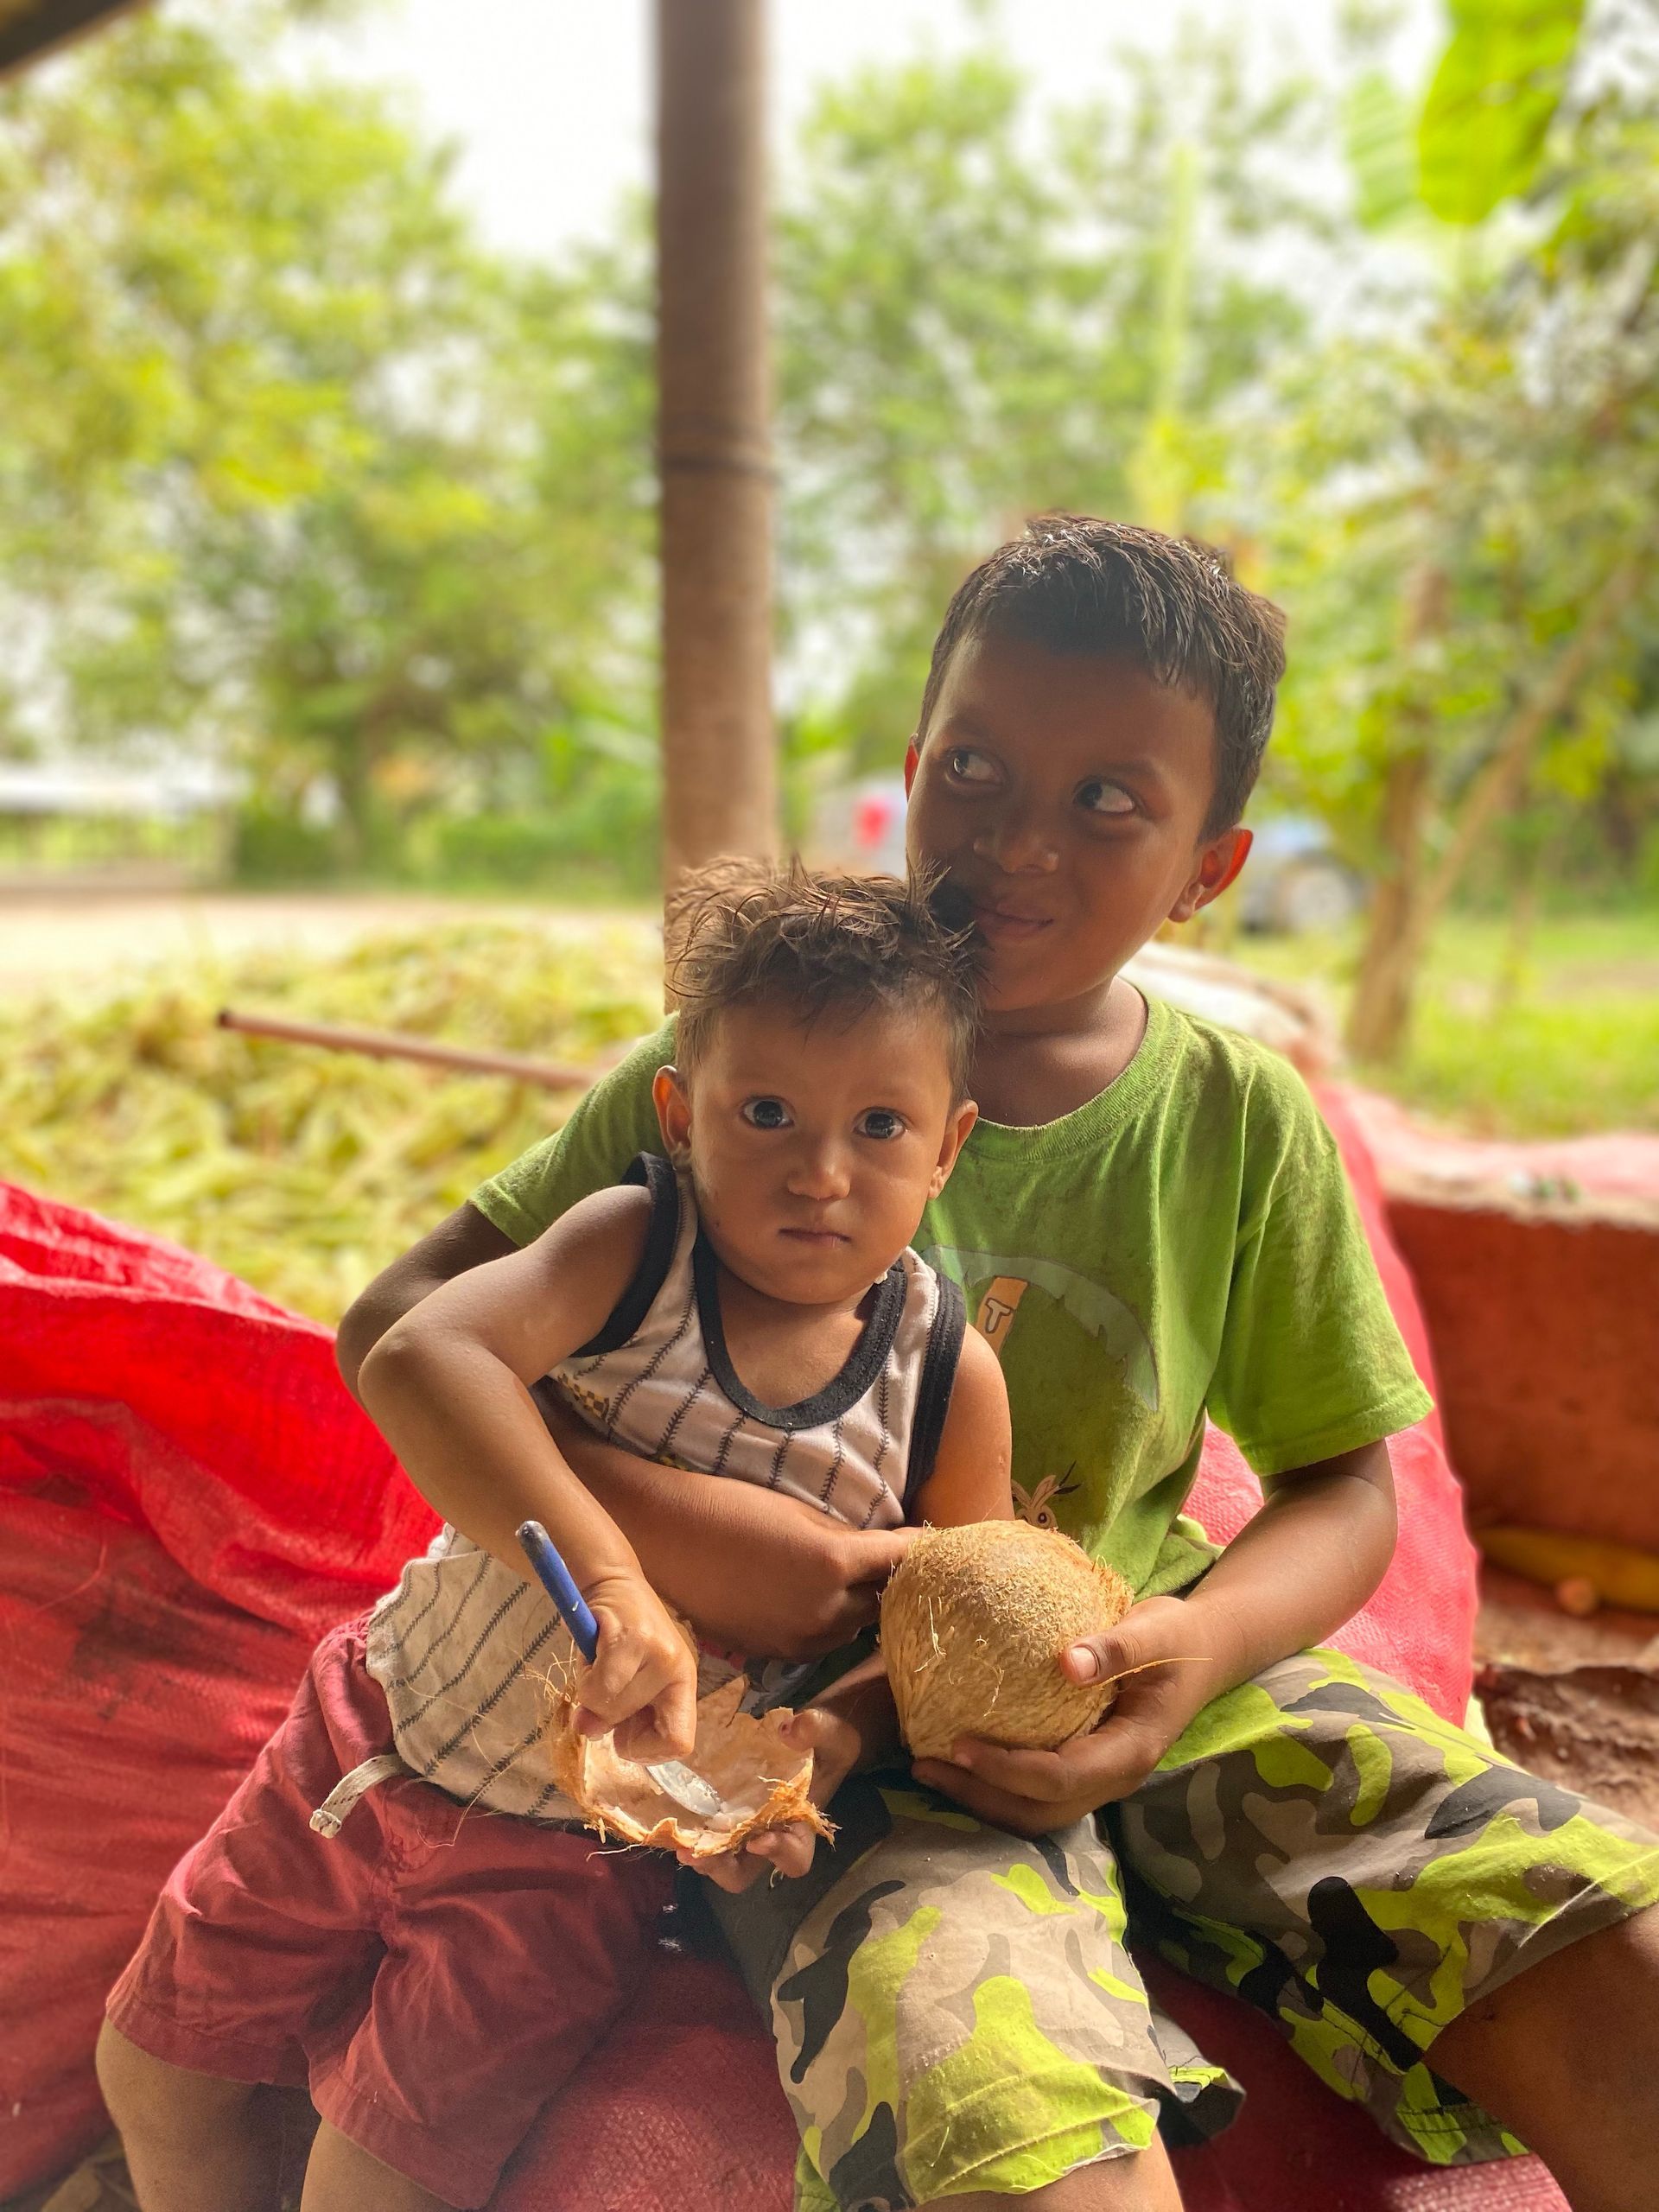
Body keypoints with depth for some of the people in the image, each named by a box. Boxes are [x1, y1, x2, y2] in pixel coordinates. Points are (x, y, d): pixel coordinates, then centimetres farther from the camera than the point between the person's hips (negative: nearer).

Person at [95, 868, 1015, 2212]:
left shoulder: (951, 1376, -14)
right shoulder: (635, 1247, -20)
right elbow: (419, 1360, -37)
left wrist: (834, 1733, -23)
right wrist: (604, 1574, -47)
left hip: (578, 1855, -1)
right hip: (379, 1738, 1)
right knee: (153, 2065, 16)